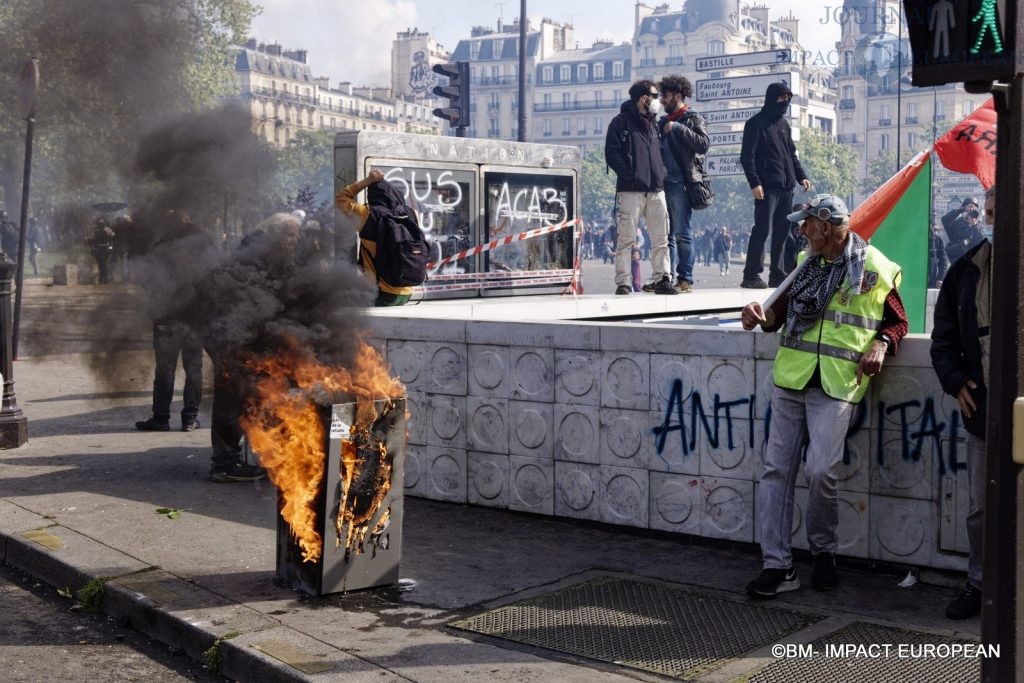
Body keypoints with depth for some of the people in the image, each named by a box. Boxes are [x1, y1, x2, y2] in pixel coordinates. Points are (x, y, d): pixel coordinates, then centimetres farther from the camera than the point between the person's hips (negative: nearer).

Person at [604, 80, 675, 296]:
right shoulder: (621, 122, 1)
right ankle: (622, 282, -3)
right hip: (631, 189, -6)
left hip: (656, 189, 6)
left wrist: (661, 173, 7)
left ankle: (663, 279, 7)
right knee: (626, 238, -6)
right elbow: (612, 154, -7)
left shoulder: (652, 124, 22)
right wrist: (630, 175, -16)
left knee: (661, 237, 3)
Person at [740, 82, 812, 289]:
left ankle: (777, 274, 12)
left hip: (786, 187, 7)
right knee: (763, 228, -13)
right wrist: (754, 183, -17)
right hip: (767, 187, -7)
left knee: (782, 231, 6)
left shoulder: (784, 124, 20)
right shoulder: (756, 123, -2)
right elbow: (747, 156, -8)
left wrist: (801, 176, 13)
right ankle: (751, 275, -10)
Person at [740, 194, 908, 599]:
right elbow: (783, 311, 21)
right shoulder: (806, 264, 14)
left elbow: (897, 321, 10)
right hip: (791, 379, 5)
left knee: (820, 471, -13)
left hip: (837, 385, -5)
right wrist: (764, 316, -2)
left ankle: (824, 551, 13)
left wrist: (880, 345, -10)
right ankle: (777, 566, 6)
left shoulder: (876, 271, 0)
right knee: (776, 470, 1)